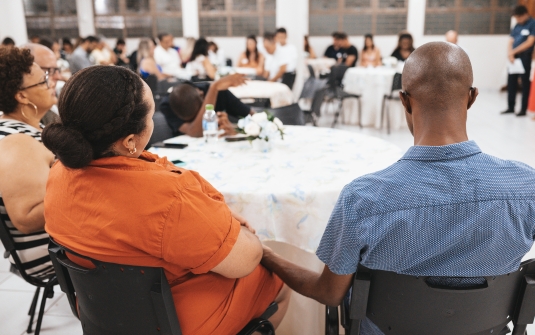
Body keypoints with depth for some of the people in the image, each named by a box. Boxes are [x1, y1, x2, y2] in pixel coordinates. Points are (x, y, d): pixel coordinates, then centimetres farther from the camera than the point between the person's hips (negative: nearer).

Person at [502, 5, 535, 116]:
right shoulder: (517, 26, 14)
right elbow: (511, 42, 10)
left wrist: (513, 51, -12)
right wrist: (510, 54, -7)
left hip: (525, 57, -6)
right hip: (514, 57, 6)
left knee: (525, 83, -1)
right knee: (511, 82, 8)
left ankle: (524, 109, 3)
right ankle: (510, 107, 18)